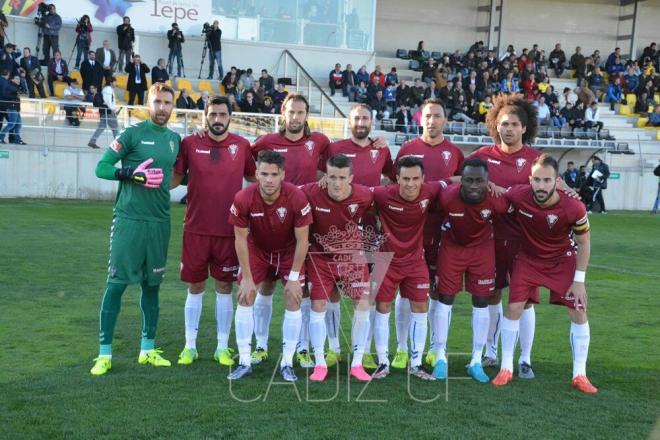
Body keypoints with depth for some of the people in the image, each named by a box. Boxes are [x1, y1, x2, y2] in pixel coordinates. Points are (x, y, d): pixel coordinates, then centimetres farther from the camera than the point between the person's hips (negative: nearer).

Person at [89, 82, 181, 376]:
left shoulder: (175, 139, 12)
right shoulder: (133, 133, -3)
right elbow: (101, 168, -6)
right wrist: (133, 173, -18)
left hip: (159, 221, 5)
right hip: (129, 219, -5)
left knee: (152, 284, 11)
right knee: (117, 283, -4)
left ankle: (148, 349, 23)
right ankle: (105, 354, 4)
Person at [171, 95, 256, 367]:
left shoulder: (241, 145, 2)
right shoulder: (190, 144, 0)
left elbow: (253, 177, 14)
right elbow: (176, 177, 7)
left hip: (229, 230, 0)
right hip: (196, 229, 0)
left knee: (224, 287, 8)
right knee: (195, 287, 8)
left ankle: (223, 347, 20)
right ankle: (190, 346, 21)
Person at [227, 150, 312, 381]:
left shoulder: (297, 198, -29)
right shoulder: (243, 199, -26)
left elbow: (302, 240, -18)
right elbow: (241, 240, -15)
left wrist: (293, 277, -16)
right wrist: (247, 278, -14)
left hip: (289, 251, -1)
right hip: (257, 249, 1)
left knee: (293, 300, -8)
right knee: (245, 298, -6)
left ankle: (287, 363, 4)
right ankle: (244, 362, 5)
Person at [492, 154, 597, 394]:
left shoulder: (573, 208, -30)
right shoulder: (518, 195, -29)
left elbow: (583, 243, -13)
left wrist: (579, 280, -12)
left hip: (563, 260, 0)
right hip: (529, 258, 1)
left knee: (578, 312, -4)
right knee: (514, 307, -6)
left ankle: (580, 375, 10)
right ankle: (506, 369, 9)